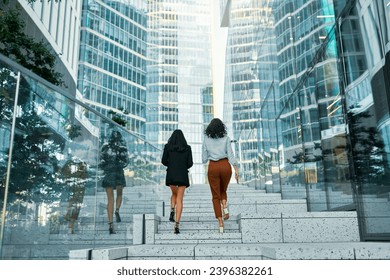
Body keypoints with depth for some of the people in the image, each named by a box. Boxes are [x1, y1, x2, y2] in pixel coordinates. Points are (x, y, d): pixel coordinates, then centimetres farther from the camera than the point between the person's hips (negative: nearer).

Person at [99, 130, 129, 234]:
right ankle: (117, 211, -3)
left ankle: (110, 224, -7)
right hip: (119, 173, -1)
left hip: (107, 173, 1)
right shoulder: (122, 146, 3)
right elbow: (126, 161, -1)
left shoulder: (105, 146, 7)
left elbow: (101, 161, 6)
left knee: (110, 199, 3)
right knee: (119, 194, 24)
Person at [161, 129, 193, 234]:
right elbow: (190, 163, 2)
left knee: (174, 194, 28)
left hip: (171, 175, 1)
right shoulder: (187, 148, 5)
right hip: (183, 175, 0)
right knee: (179, 200, 2)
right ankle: (177, 224, -11)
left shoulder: (167, 146, 3)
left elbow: (164, 161, 3)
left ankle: (172, 211, 4)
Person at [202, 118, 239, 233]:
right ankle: (225, 208, -4)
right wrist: (236, 169, -4)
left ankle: (220, 222, -3)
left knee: (216, 196, 7)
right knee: (223, 191, 25)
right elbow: (230, 155, -5)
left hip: (213, 167, 0)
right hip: (225, 166, 1)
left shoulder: (206, 139, 3)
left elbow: (204, 159, 6)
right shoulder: (226, 138, 1)